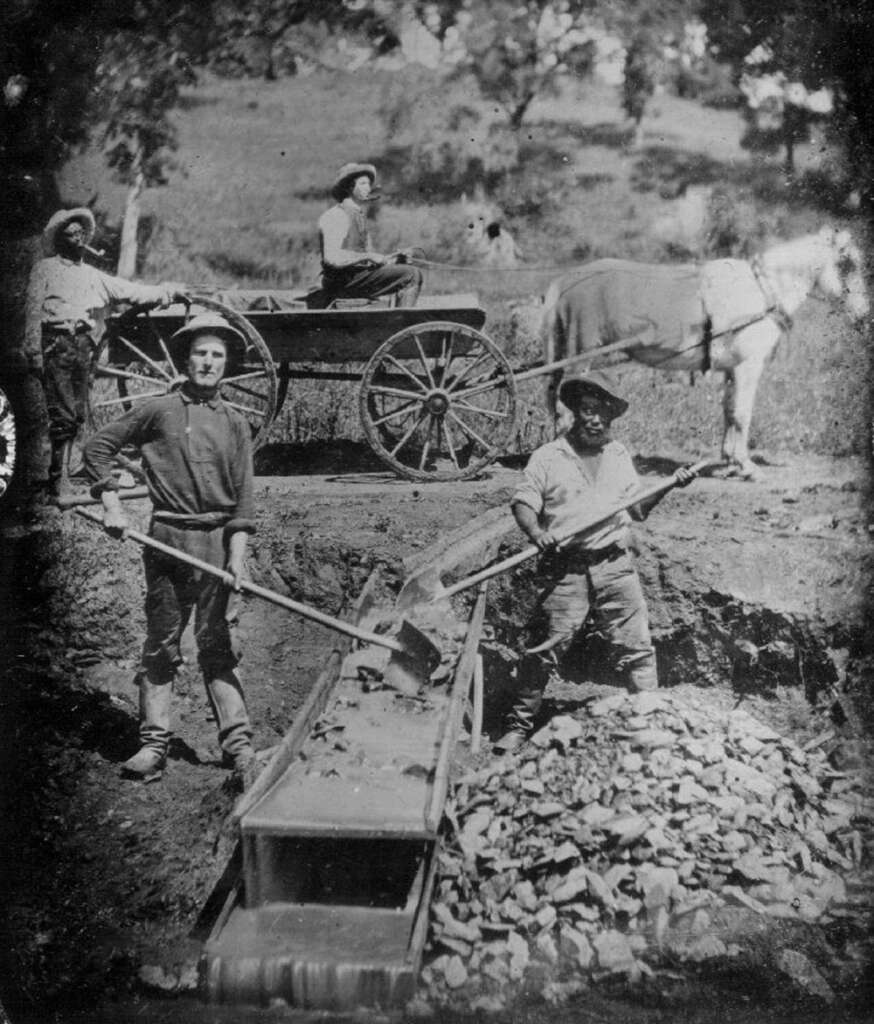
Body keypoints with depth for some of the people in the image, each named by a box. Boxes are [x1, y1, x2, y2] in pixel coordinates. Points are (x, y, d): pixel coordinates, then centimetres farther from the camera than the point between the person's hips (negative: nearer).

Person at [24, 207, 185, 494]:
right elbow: (34, 312, 3)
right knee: (63, 416, -11)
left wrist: (171, 291, 6)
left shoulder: (94, 276, 24)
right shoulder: (45, 268, 11)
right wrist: (34, 352, -7)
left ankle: (60, 473, 12)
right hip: (56, 345, -5)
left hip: (83, 348, 5)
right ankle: (57, 479, -6)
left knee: (76, 416, 4)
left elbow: (133, 292, 17)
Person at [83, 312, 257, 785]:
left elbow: (243, 496, 5)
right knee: (161, 643, 5)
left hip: (216, 541, 1)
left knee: (214, 645, 2)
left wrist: (236, 554, -5)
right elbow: (97, 448, 8)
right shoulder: (158, 410, 2)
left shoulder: (234, 423, 7)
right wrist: (112, 505, 0)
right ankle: (154, 742, 13)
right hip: (166, 537, -1)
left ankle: (238, 744, 3)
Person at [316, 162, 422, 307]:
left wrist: (393, 258, 3)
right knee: (412, 275, -17)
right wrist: (368, 256, -22)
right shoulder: (335, 216, -10)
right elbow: (332, 257, -23)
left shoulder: (360, 216, 20)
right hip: (343, 281, -10)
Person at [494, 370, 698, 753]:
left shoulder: (619, 456, 16)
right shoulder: (548, 457, 3)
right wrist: (536, 533, -23)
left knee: (636, 646, 3)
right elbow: (523, 503, -4)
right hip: (566, 568, -3)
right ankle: (519, 725, 7)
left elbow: (637, 508, 19)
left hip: (615, 565, 3)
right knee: (544, 648, -4)